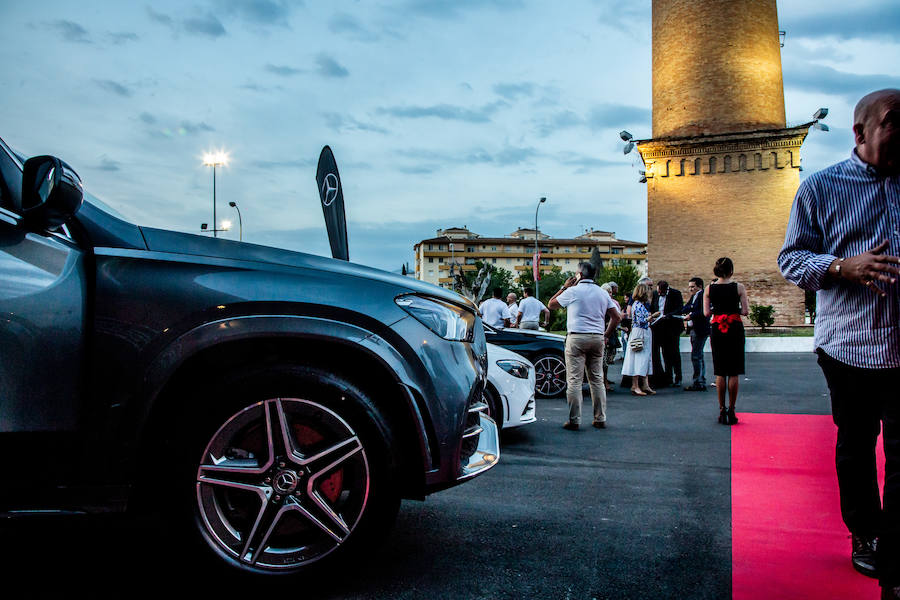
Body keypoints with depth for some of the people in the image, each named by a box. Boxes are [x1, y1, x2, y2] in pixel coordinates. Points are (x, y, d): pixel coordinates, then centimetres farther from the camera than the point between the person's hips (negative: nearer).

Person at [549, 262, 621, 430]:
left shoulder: (573, 291, -3)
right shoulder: (603, 293, 12)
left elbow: (551, 304, 9)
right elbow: (616, 317, 12)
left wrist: (564, 287, 16)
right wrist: (606, 335, 18)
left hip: (576, 337, -5)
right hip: (598, 338, 5)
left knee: (574, 380, -3)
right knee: (597, 379, 10)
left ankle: (574, 420, -4)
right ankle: (600, 419, 13)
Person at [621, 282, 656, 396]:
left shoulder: (643, 304, 15)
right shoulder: (637, 304, -15)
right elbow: (641, 321, -19)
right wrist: (652, 316, -12)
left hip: (645, 334, 10)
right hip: (639, 334, -10)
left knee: (645, 359, 9)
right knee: (638, 359, -7)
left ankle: (645, 385, 11)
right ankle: (635, 386, -3)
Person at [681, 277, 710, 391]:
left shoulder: (703, 295, -10)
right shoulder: (694, 297, 19)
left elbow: (704, 312, -22)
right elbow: (684, 310, 13)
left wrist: (691, 315, -22)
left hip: (700, 330, -10)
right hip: (693, 330, 10)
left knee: (695, 356, -10)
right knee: (699, 356, 14)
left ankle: (697, 383, -6)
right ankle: (702, 382, 20)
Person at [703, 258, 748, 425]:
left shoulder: (709, 288, 0)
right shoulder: (739, 287, -5)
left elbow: (706, 312, -2)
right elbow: (746, 311, -8)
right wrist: (735, 310, 12)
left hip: (716, 329, 2)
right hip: (735, 329, -2)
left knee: (720, 372, 8)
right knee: (734, 372, 4)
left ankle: (722, 411, 10)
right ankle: (731, 411, 6)